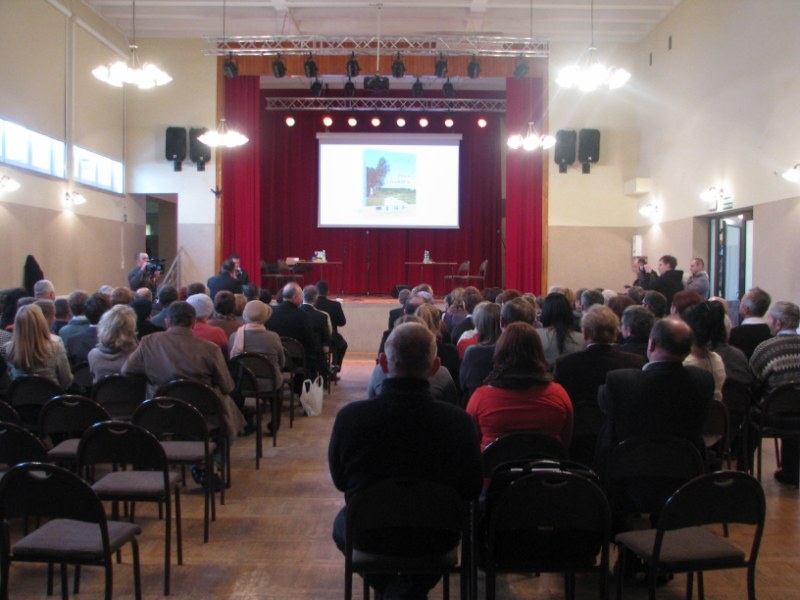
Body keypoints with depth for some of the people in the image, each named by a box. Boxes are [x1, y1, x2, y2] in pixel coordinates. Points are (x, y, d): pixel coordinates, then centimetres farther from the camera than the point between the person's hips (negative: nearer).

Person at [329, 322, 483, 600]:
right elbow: (472, 489, -8)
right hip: (434, 538, -1)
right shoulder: (459, 421, -25)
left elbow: (340, 480, -5)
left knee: (342, 522, 34)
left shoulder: (349, 416, -24)